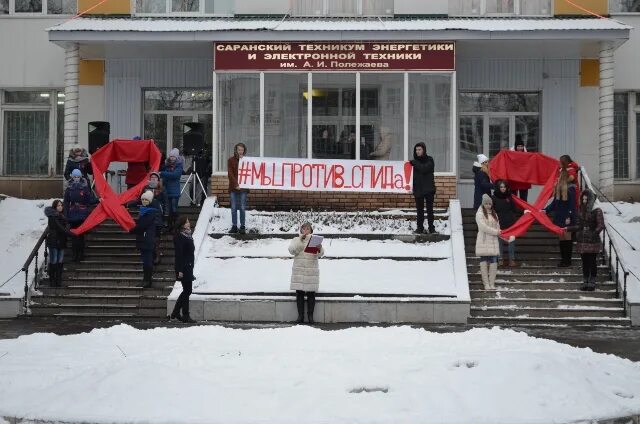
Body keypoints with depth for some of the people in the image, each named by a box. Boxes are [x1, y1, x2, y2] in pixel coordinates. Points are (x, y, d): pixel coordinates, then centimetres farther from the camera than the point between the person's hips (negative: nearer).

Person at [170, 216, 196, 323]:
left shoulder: (187, 235, 13)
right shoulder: (179, 237, -15)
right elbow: (179, 254, -19)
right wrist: (180, 270, -22)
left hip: (188, 267, 9)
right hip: (183, 268, -9)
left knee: (186, 291, 13)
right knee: (187, 291, -4)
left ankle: (175, 313, 22)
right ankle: (185, 316, 4)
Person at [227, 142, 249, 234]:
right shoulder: (231, 160, 4)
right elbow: (230, 173, -4)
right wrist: (236, 184, -14)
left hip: (243, 187, 0)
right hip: (233, 188, 0)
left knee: (242, 208, -1)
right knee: (234, 208, 3)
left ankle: (242, 227, 4)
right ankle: (234, 226, 8)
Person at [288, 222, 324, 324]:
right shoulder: (296, 240, 10)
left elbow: (321, 254, -2)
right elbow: (291, 250, -8)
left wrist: (320, 249, -25)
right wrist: (300, 240, -15)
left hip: (312, 271, 0)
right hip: (299, 271, 0)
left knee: (311, 294, -1)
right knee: (299, 293, -2)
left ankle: (310, 315, 4)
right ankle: (300, 315, 3)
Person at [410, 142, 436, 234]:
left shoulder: (429, 160, -2)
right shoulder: (415, 161, 9)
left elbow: (424, 169, -19)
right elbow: (412, 174, 11)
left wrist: (414, 163, -12)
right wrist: (411, 187, 2)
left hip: (428, 188, -3)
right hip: (418, 188, 3)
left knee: (430, 209, 0)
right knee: (419, 210, 5)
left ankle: (431, 227, 5)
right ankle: (419, 227, 9)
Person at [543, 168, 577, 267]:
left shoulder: (570, 188, -11)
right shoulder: (558, 187, 10)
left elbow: (572, 204, -14)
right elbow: (554, 203, 14)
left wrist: (569, 217, -18)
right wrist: (546, 210, 3)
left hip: (567, 218, -7)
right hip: (559, 217, 7)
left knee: (567, 238, -2)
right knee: (561, 238, 9)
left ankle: (567, 260, 3)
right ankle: (563, 259, 14)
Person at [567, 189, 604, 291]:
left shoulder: (597, 210, -7)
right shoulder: (580, 210, 11)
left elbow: (601, 225, -12)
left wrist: (595, 233, -26)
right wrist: (568, 228, 6)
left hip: (593, 241, -5)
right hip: (582, 241, 5)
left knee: (592, 262, 1)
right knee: (585, 262, 9)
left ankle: (592, 282, 8)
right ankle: (585, 281, 15)